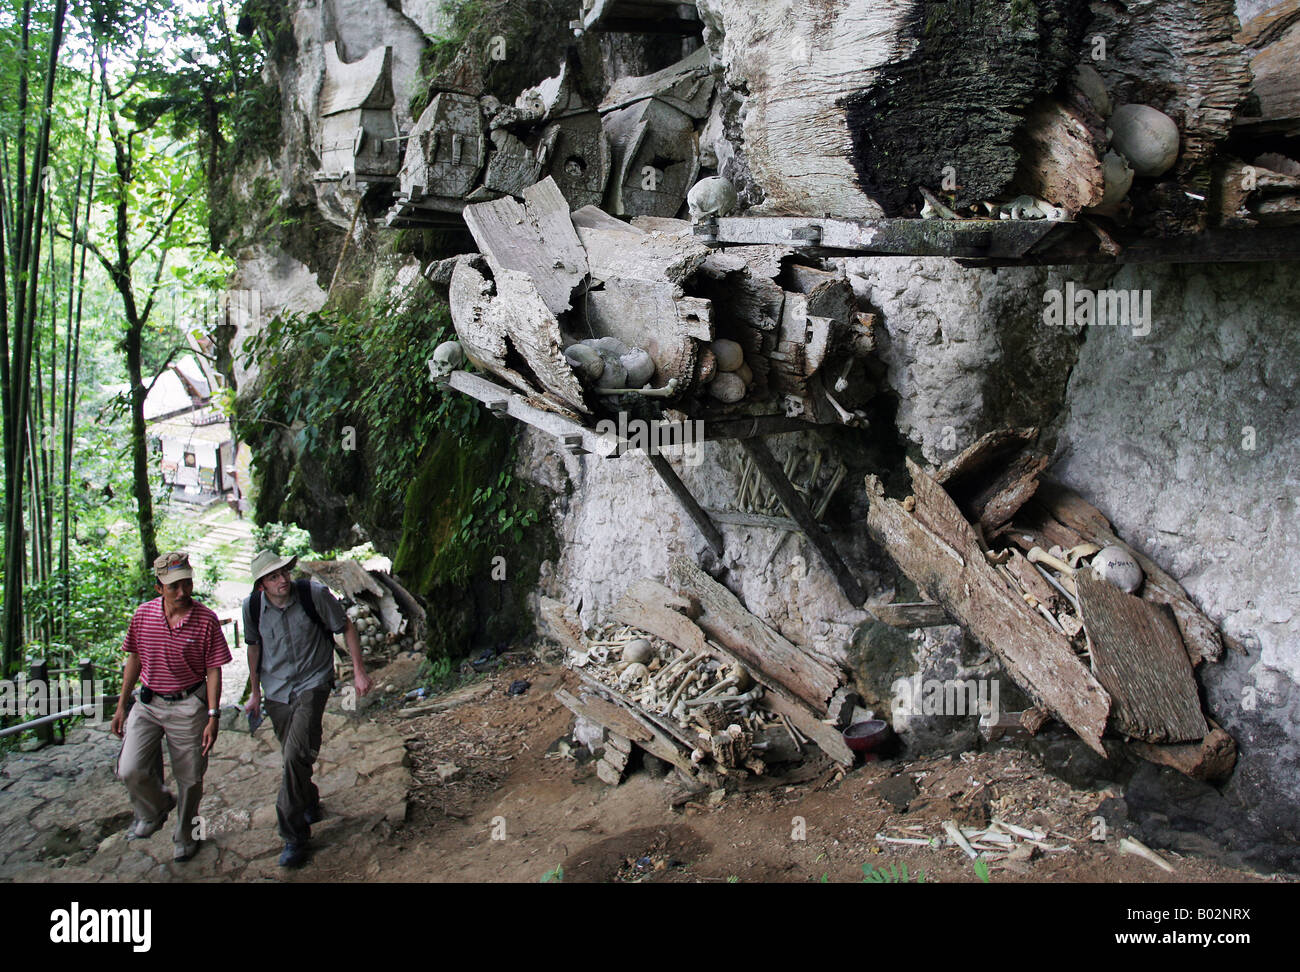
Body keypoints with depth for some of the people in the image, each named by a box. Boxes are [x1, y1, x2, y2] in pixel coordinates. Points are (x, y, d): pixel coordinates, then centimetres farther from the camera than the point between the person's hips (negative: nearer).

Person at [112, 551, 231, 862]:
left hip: (188, 706, -2)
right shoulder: (143, 614, -3)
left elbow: (213, 670, -7)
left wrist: (213, 716, -11)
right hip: (148, 703, 2)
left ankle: (185, 836, 34)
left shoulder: (206, 620, -11)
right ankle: (153, 810, 22)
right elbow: (134, 660, 9)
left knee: (189, 779, 8)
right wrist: (122, 705, 11)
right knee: (130, 770, -12)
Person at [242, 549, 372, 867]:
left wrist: (359, 671, -5)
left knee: (296, 755, -18)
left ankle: (294, 835, -7)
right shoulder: (252, 606, -7)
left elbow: (346, 627, -4)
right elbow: (254, 647, 11)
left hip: (312, 683, -4)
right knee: (293, 757, 13)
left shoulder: (314, 594, -17)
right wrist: (255, 692, 17)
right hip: (276, 690, 4)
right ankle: (310, 802, 43)